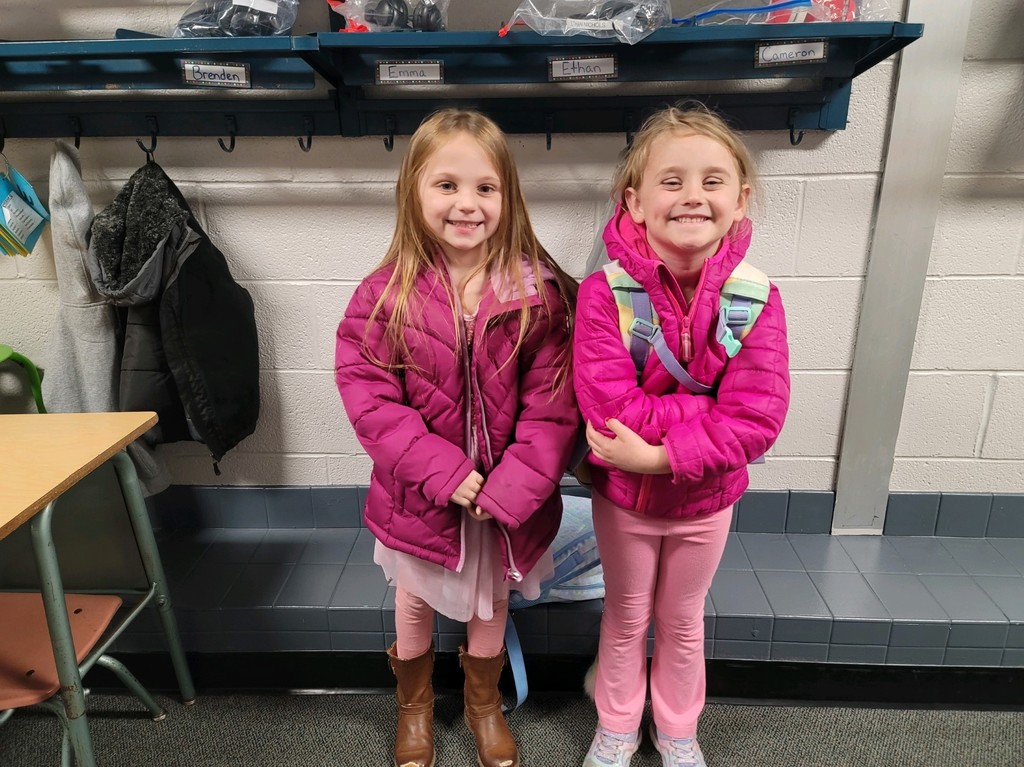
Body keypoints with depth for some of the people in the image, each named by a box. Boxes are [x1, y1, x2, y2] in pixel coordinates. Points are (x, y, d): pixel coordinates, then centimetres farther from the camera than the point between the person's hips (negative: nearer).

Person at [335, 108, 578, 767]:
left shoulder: (540, 294, -15)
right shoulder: (386, 295, -13)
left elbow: (553, 404, -15)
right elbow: (367, 395, -15)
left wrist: (508, 489, -23)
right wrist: (444, 473, -22)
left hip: (508, 504, 0)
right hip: (419, 498, 1)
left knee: (491, 604, 24)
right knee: (415, 603, 24)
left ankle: (485, 705, 55)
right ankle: (415, 706, 55)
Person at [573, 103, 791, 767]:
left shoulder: (756, 300, -18)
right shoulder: (605, 293, -23)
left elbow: (757, 420, -23)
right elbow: (611, 407, -29)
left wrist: (663, 455, -29)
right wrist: (708, 413, -26)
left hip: (706, 499, 1)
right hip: (621, 496, -1)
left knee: (682, 621, 25)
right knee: (625, 619, 23)